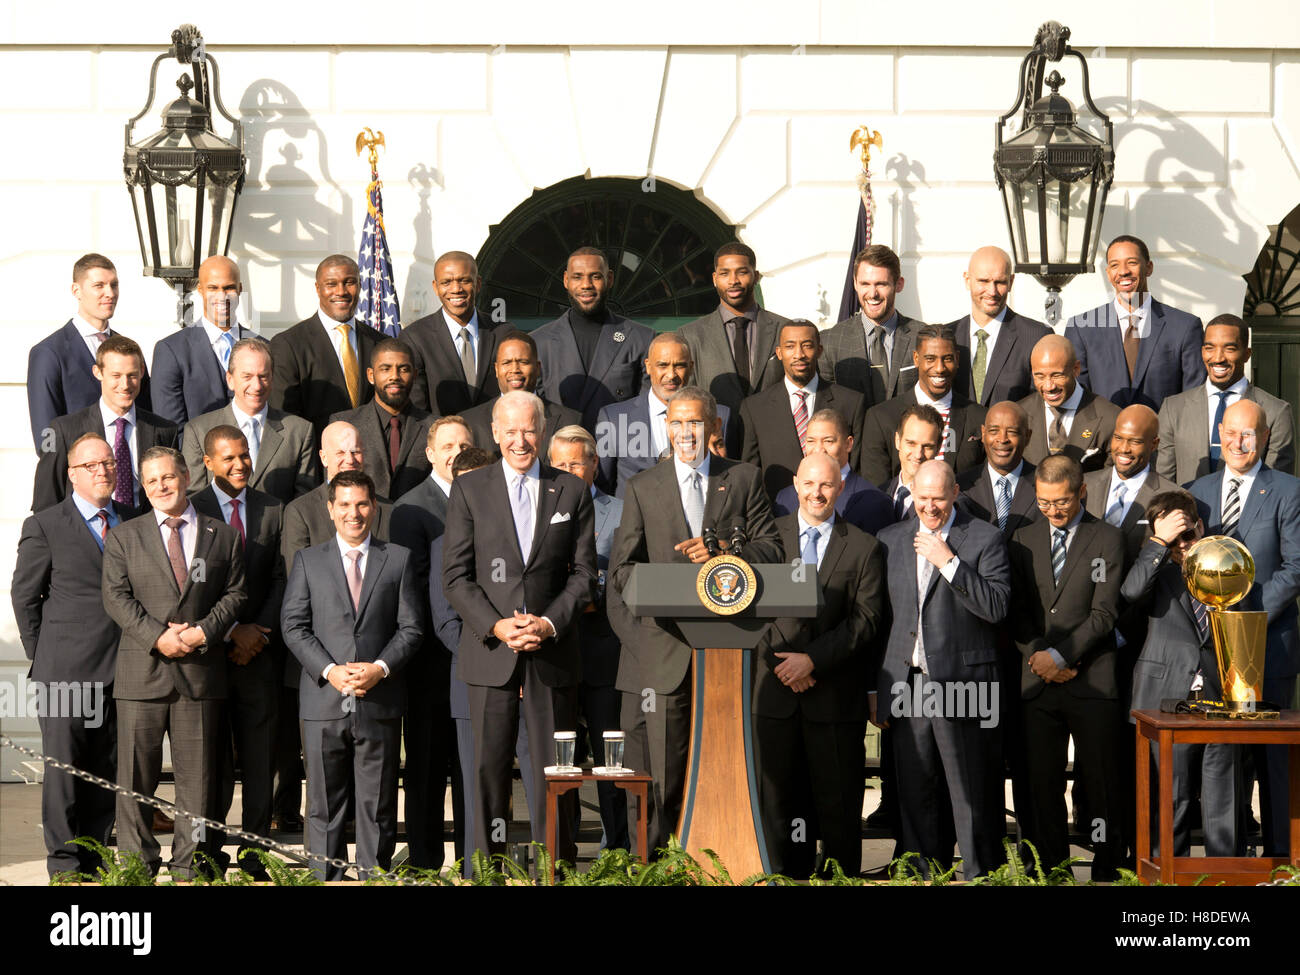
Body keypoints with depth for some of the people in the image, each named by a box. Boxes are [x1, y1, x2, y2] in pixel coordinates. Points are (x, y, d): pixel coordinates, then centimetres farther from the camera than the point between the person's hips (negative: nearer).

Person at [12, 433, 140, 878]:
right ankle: (64, 865, 7)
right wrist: (42, 656, 2)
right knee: (64, 770, -1)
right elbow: (24, 595, 3)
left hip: (122, 670, 4)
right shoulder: (45, 526, -1)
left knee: (108, 773, 8)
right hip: (66, 673, -4)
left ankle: (94, 862, 17)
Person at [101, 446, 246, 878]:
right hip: (142, 670, -1)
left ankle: (190, 866, 10)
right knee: (135, 774, 1)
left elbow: (236, 594, 7)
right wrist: (156, 636, -14)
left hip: (201, 669, 1)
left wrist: (204, 631, -10)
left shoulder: (223, 536, 11)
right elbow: (116, 597, 0)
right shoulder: (123, 537, 9)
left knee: (197, 774, 3)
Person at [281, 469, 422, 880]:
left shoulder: (398, 559, 9)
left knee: (377, 807, 3)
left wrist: (381, 668, -11)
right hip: (323, 703, 0)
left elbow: (410, 627, 5)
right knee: (324, 806, 4)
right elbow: (293, 625, 2)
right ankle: (326, 880, 11)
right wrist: (329, 670, -11)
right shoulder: (308, 560, 9)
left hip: (380, 703, 0)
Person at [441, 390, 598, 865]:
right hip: (490, 650, 0)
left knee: (554, 771, 1)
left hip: (553, 651, 1)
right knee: (490, 768, 0)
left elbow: (584, 574, 6)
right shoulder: (469, 488, 6)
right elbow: (456, 575, 2)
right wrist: (496, 626, -11)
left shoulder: (572, 491, 9)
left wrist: (550, 623, -9)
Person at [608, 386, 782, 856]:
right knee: (665, 769, -3)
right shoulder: (642, 488, 10)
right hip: (667, 644, 0)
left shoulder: (745, 478, 11)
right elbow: (621, 569, 7)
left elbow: (772, 548, 6)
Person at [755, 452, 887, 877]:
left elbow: (866, 619, -3)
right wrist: (784, 663, -8)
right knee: (777, 801, 4)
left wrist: (813, 659, -13)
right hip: (776, 692, 1)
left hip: (836, 695, -1)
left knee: (838, 806, 1)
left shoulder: (865, 548, 5)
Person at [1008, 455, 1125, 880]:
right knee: (1043, 782, 3)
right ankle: (1050, 868, 10)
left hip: (1092, 682, -3)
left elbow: (1104, 614, -5)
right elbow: (1017, 612, 11)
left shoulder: (1107, 539, 2)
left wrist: (1058, 655, -12)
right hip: (1039, 684, 3)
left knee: (1101, 780, -1)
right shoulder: (1023, 539, 13)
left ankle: (1106, 867, 6)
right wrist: (1037, 657, -4)